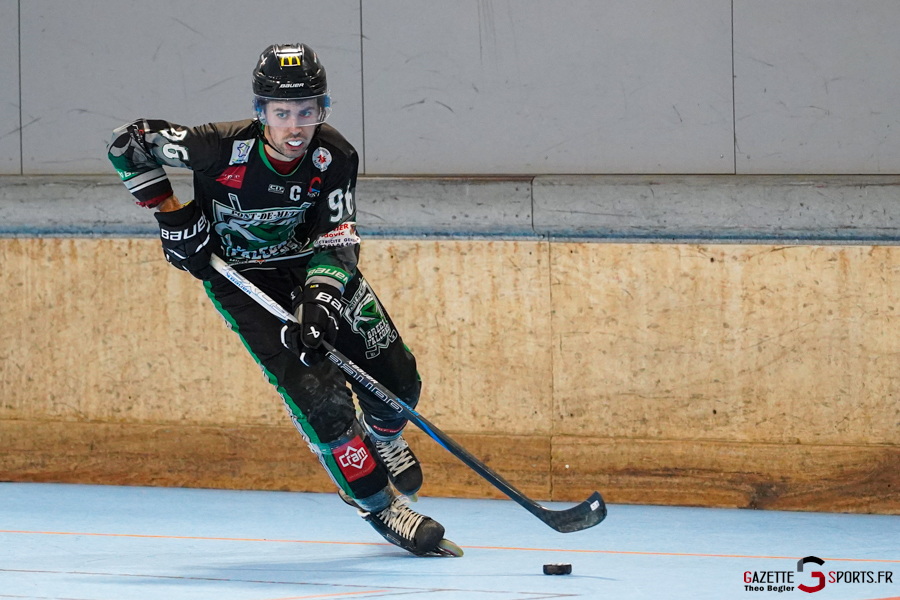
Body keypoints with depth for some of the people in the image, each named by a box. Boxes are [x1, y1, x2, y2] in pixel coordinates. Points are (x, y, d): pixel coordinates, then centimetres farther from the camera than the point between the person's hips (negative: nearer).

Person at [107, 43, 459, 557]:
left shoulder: (335, 158, -20)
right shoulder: (225, 148, -30)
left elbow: (337, 241, -17)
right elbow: (130, 142, -18)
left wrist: (319, 302, -34)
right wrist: (173, 214, -18)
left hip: (314, 268, 4)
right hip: (242, 277, -4)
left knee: (397, 378, 3)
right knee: (320, 396, -18)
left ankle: (382, 438, 41)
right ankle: (382, 508, -1)